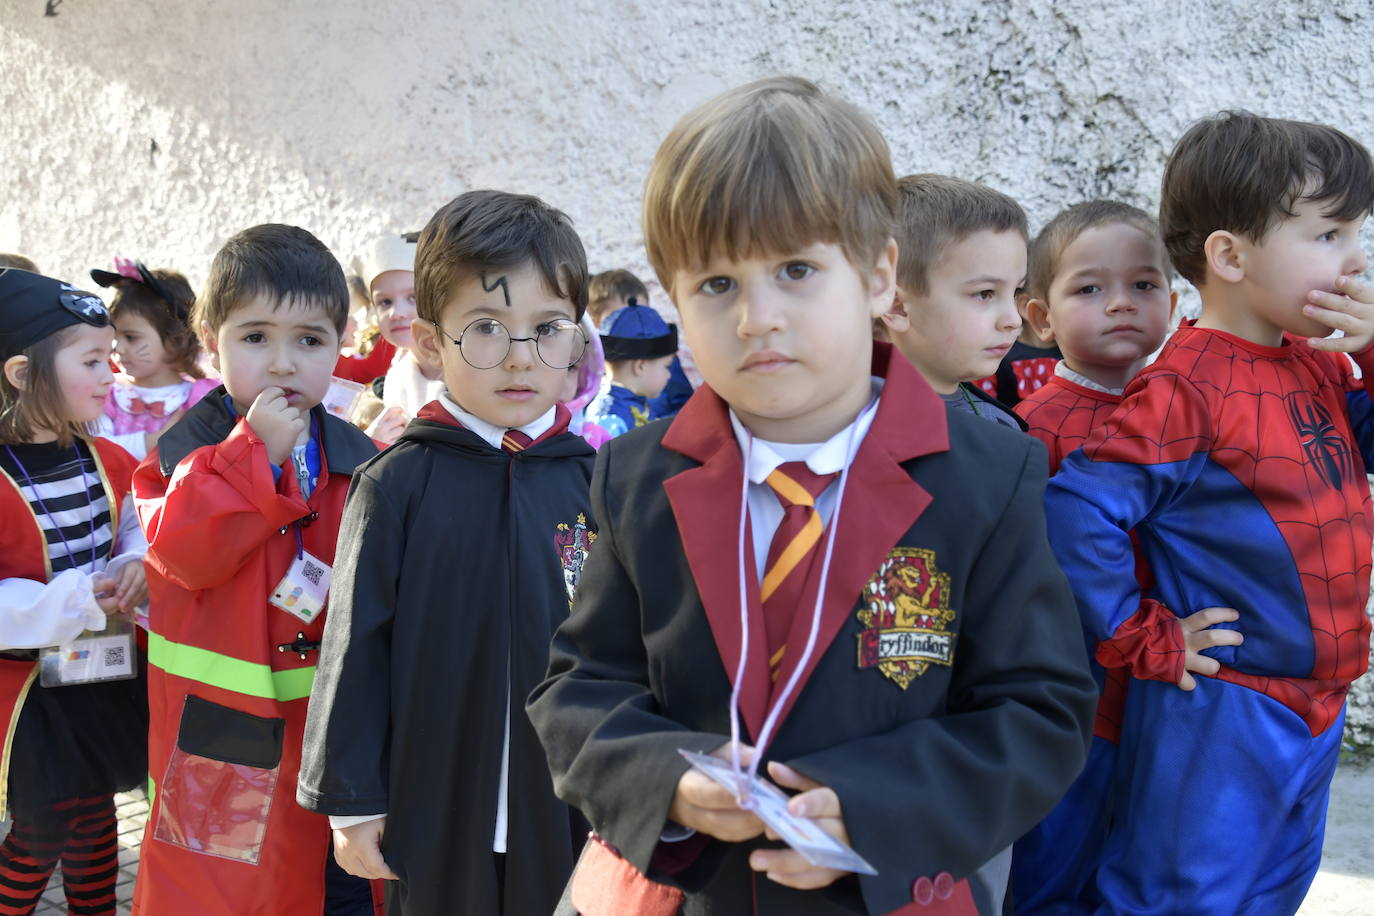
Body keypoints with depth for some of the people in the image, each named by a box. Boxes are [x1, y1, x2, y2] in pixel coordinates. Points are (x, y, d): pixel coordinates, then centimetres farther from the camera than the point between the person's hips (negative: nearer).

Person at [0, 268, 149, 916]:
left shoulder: (108, 462, 1)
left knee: (94, 821, 20)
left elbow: (137, 534, 13)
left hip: (105, 681, 6)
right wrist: (76, 600, -27)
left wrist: (136, 568, -9)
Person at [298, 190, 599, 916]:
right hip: (437, 819, -1)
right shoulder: (398, 484, -6)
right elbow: (356, 647, -3)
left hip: (574, 816, 2)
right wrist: (351, 800, -2)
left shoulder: (593, 482, 0)